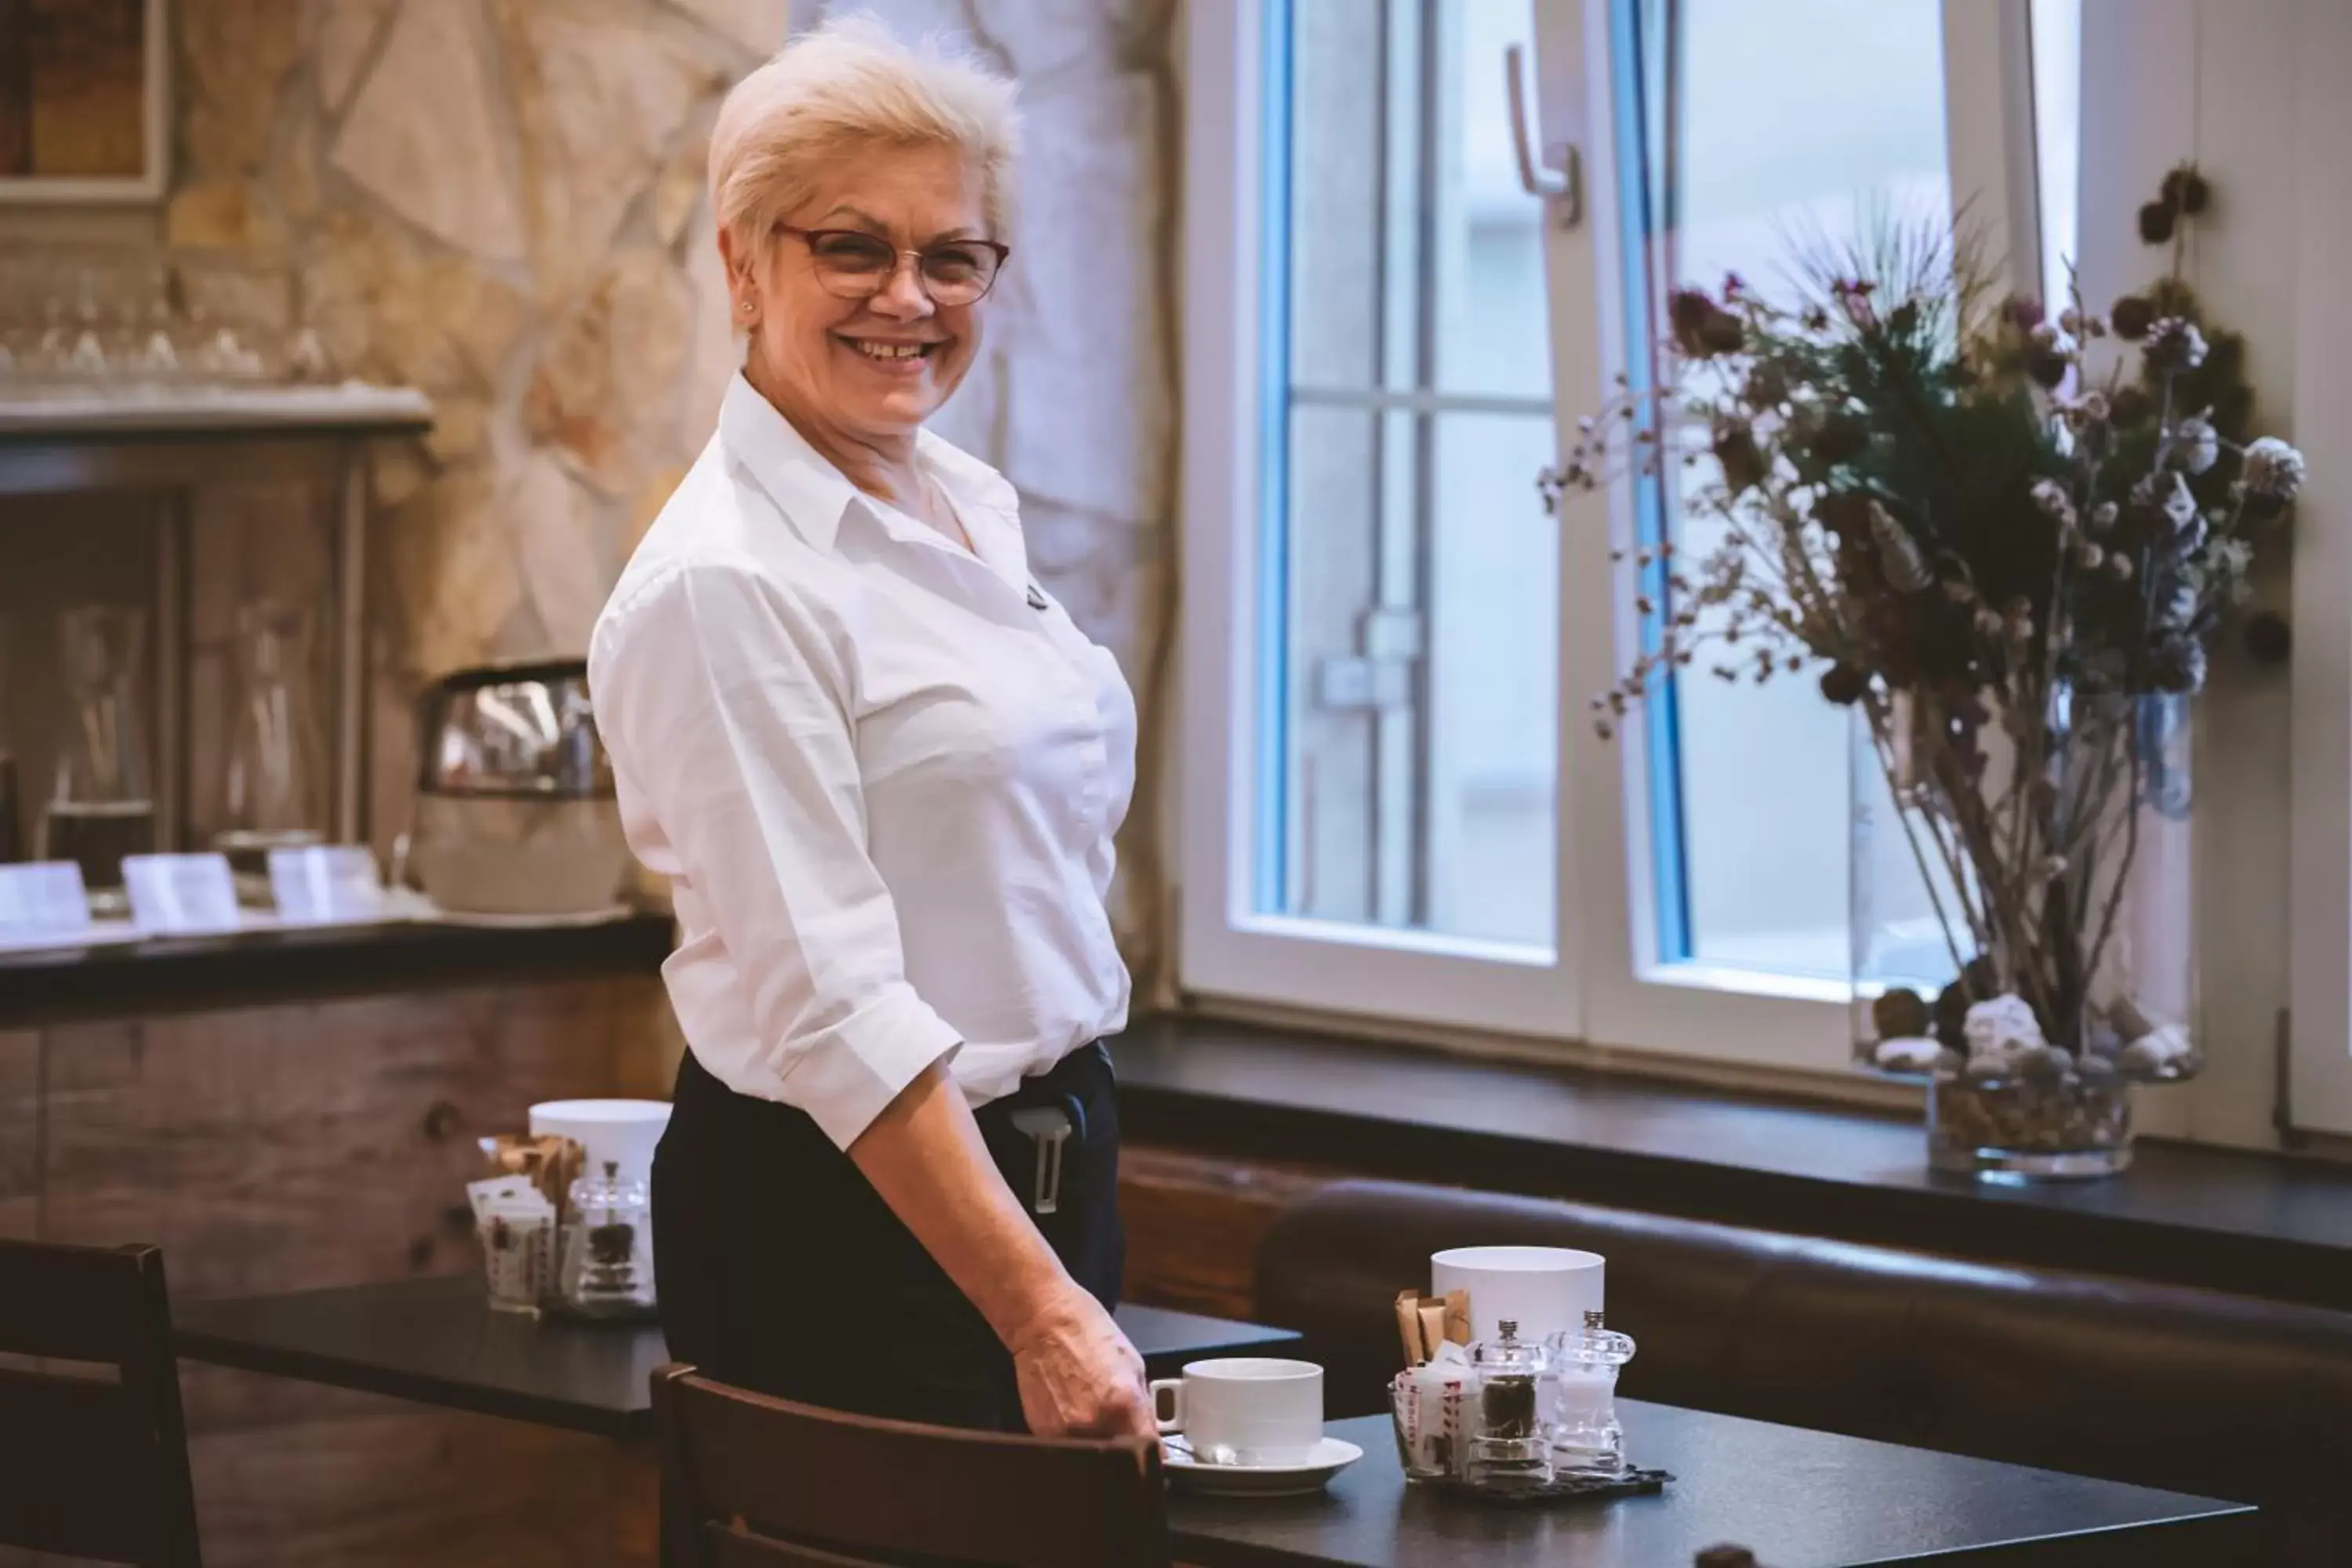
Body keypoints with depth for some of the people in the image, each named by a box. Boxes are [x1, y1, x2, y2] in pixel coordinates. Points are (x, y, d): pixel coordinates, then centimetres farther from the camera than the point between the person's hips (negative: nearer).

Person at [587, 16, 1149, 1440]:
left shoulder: (975, 505, 9)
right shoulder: (725, 583, -17)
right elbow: (834, 1012, -22)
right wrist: (1038, 1312, -27)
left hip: (1039, 1164, 8)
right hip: (847, 1219, -8)